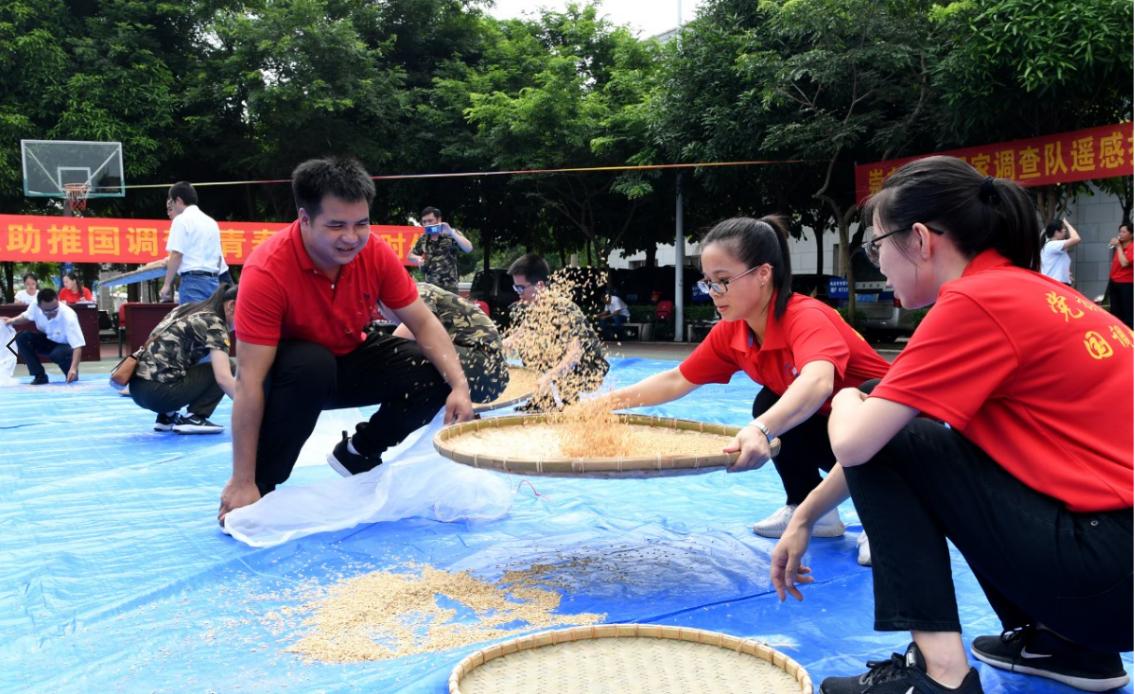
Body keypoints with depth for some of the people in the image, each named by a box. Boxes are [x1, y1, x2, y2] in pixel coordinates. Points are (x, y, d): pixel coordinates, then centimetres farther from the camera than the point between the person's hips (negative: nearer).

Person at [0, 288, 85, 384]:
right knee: (22, 337, -19)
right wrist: (13, 320, -16)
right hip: (48, 340, 5)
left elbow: (77, 346, -38)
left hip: (65, 345, -5)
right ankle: (40, 376, -8)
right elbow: (26, 316, 6)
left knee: (57, 354, -37)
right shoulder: (35, 305, -21)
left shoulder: (68, 316, -36)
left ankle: (72, 373, -2)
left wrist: (73, 369, -49)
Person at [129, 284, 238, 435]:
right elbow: (224, 378, -19)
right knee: (224, 368, 2)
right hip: (158, 392, -8)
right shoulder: (214, 324, -8)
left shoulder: (187, 310, 16)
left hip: (137, 388, 8)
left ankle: (167, 416, 18)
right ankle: (193, 418, -3)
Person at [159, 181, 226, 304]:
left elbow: (176, 255, -10)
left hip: (192, 280, -7)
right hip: (213, 281, 7)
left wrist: (167, 284, -6)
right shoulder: (211, 221, 19)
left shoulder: (182, 220, -3)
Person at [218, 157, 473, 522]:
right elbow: (249, 382, -32)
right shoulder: (266, 272, -31)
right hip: (288, 372, -4)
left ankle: (357, 452, 10)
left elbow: (423, 322, -10)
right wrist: (242, 483, -31)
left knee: (434, 374, -16)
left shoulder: (375, 253, -19)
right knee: (310, 365, -39)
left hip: (349, 362, 5)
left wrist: (458, 385, -27)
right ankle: (262, 484, -16)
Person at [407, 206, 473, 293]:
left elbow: (469, 249, -18)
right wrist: (417, 258, -3)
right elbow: (410, 255, 21)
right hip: (428, 287, 4)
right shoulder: (423, 239, 8)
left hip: (448, 287, -4)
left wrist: (451, 232, -23)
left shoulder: (451, 235, -4)